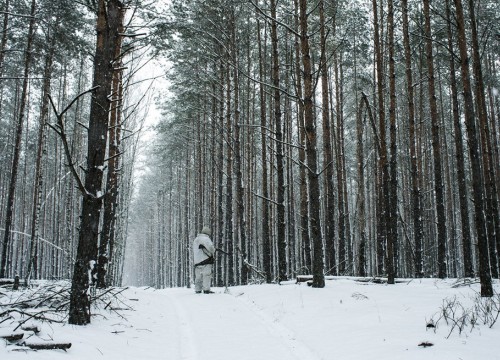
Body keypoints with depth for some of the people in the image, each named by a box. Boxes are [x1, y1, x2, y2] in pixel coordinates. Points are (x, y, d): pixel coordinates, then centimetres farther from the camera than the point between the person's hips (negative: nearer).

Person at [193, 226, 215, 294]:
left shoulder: (195, 240, 22)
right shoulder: (206, 238, -5)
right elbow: (210, 247, -18)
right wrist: (213, 252, 3)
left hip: (197, 261, 8)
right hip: (206, 260, -8)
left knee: (198, 276, 10)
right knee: (207, 275, -8)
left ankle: (197, 290, 9)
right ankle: (206, 289, -14)